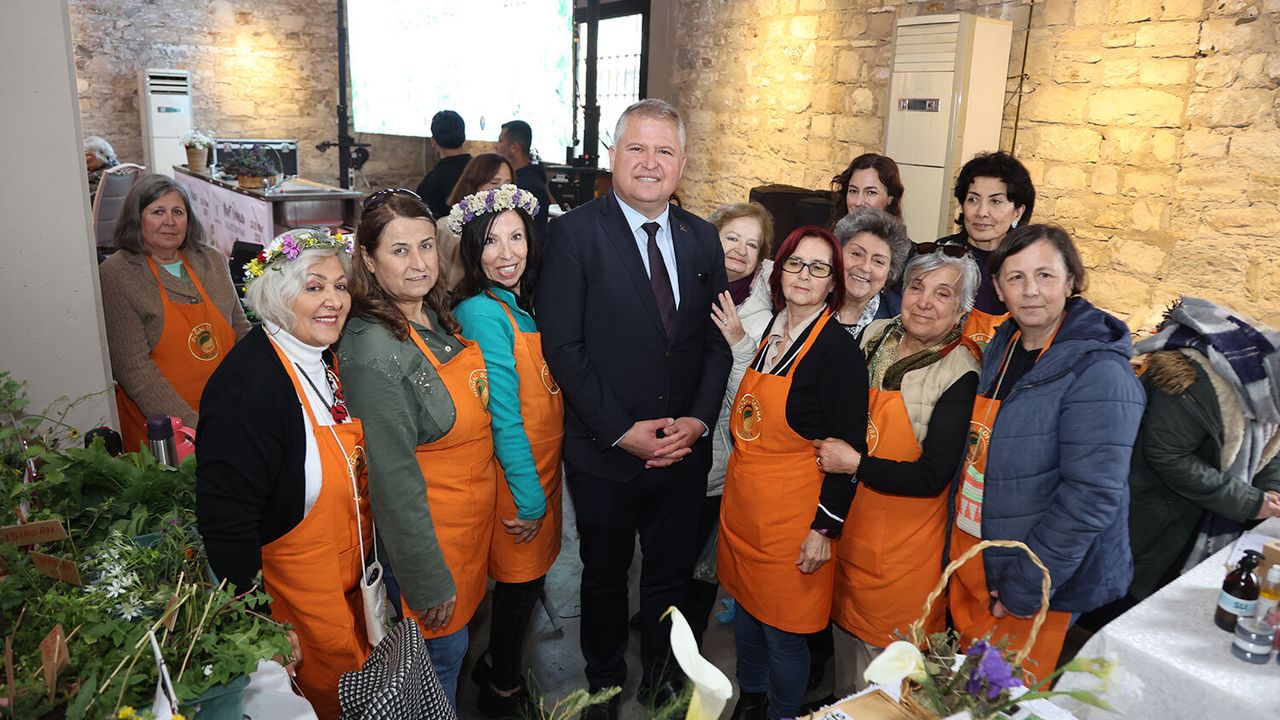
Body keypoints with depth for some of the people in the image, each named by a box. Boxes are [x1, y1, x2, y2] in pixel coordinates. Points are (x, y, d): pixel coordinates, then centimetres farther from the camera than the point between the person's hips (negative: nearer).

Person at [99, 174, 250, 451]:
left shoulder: (212, 260, 6)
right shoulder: (116, 275, -9)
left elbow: (241, 331, 13)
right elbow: (132, 367, -15)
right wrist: (191, 424, -21)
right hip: (159, 427, -4)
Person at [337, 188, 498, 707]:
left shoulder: (436, 316, -2)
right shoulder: (374, 349, -27)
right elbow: (394, 479, -24)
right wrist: (429, 582, -18)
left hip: (474, 510, 8)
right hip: (427, 526, -8)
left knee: (456, 637, 25)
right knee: (444, 648, 12)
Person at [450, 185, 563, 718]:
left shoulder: (524, 305, 5)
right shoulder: (483, 313, -21)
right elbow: (503, 416, -21)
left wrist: (541, 489, 7)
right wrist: (530, 498, -16)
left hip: (542, 468, 8)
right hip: (516, 476, -7)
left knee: (524, 578, 20)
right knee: (521, 581, 8)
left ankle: (497, 664, 42)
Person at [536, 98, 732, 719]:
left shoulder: (702, 238, 4)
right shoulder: (576, 232, -10)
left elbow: (718, 339, 5)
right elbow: (562, 346, -14)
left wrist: (699, 418, -9)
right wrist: (623, 430, -17)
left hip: (684, 451, 3)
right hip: (605, 454, -3)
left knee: (672, 574, 19)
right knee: (605, 575, 18)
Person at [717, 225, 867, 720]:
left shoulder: (839, 349, -15)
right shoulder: (771, 331, 5)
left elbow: (848, 449, -15)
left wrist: (826, 528, -15)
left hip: (792, 513, -7)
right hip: (743, 502, 7)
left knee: (782, 630, 7)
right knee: (746, 611, 20)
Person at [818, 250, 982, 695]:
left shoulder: (961, 376, -18)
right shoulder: (875, 336, -2)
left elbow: (932, 477, -19)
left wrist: (855, 465, -20)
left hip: (905, 542, -6)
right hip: (849, 517, 6)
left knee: (887, 655, 10)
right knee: (846, 626, 23)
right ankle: (843, 704, 47)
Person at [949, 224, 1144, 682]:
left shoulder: (1098, 374, -20)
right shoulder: (1000, 349, 3)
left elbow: (1092, 496, -24)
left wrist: (1024, 588, -20)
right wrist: (955, 555, 8)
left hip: (1043, 587, -7)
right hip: (970, 566, 7)